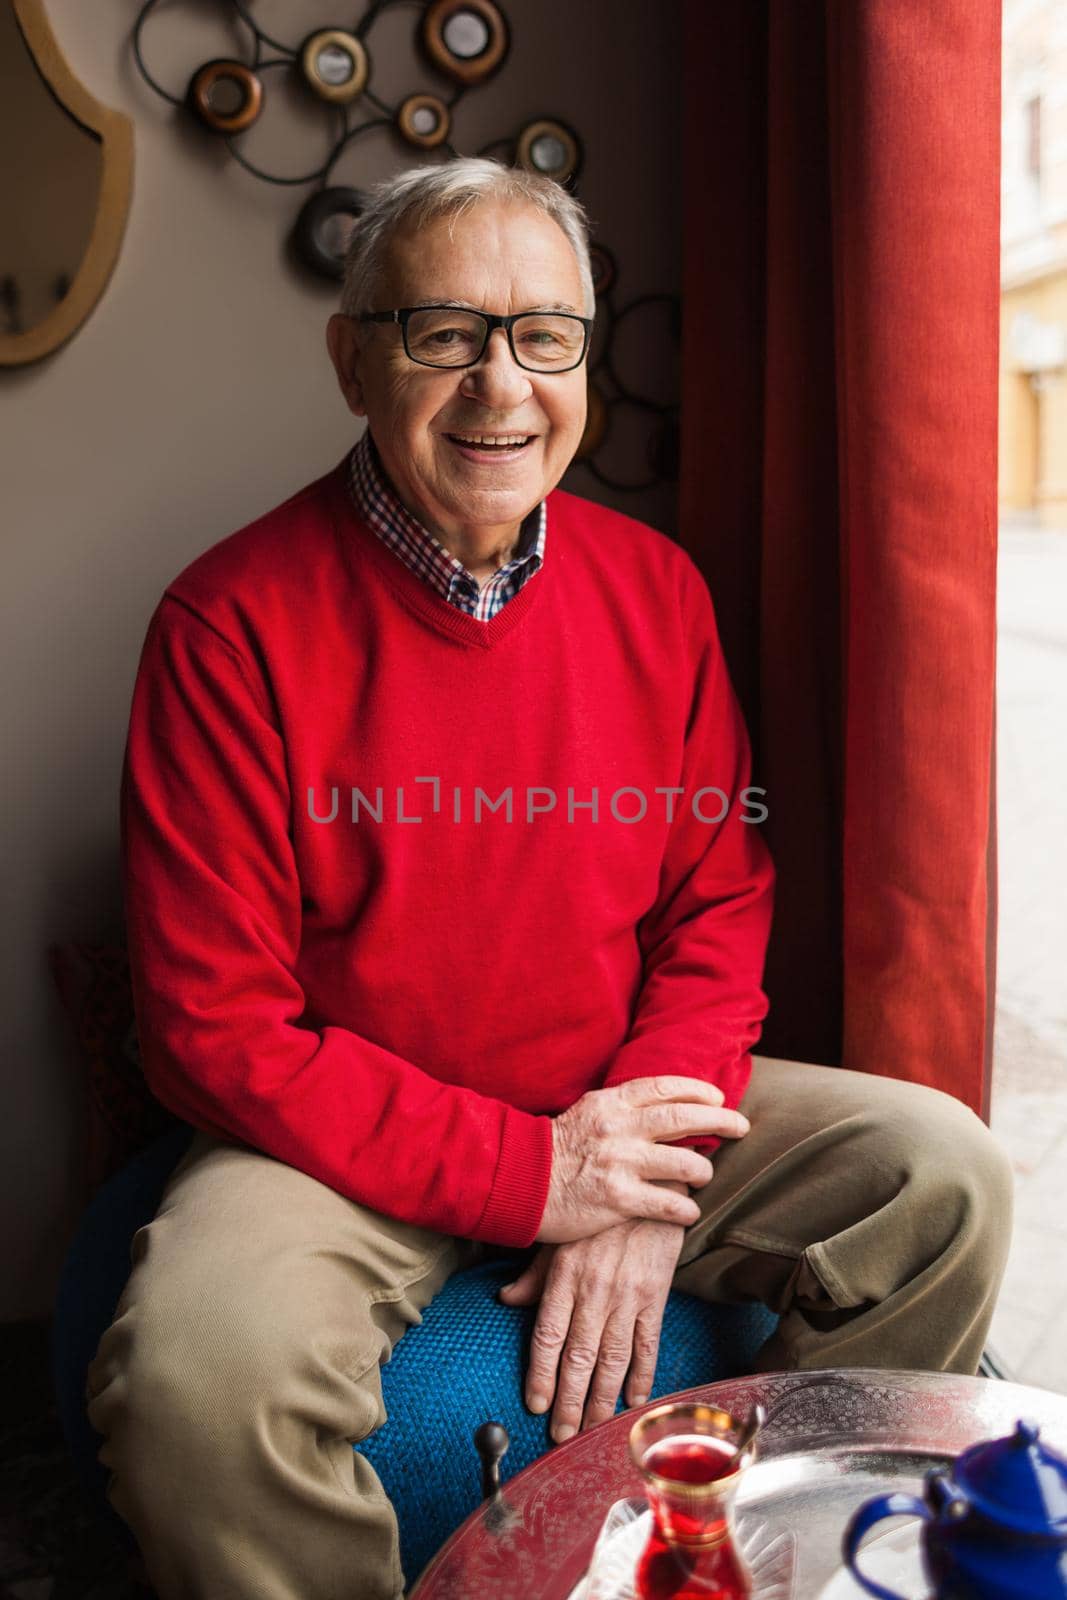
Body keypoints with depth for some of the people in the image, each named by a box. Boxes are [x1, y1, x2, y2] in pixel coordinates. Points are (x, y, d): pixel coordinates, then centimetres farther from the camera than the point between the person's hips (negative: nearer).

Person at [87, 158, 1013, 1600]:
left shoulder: (657, 589, 1)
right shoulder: (236, 620, -13)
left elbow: (719, 902, 4)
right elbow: (219, 1028, -14)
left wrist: (646, 1158, -11)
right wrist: (527, 1173, -19)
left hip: (624, 1113, 4)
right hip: (345, 1143, -4)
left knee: (944, 1172, -10)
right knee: (202, 1371, -32)